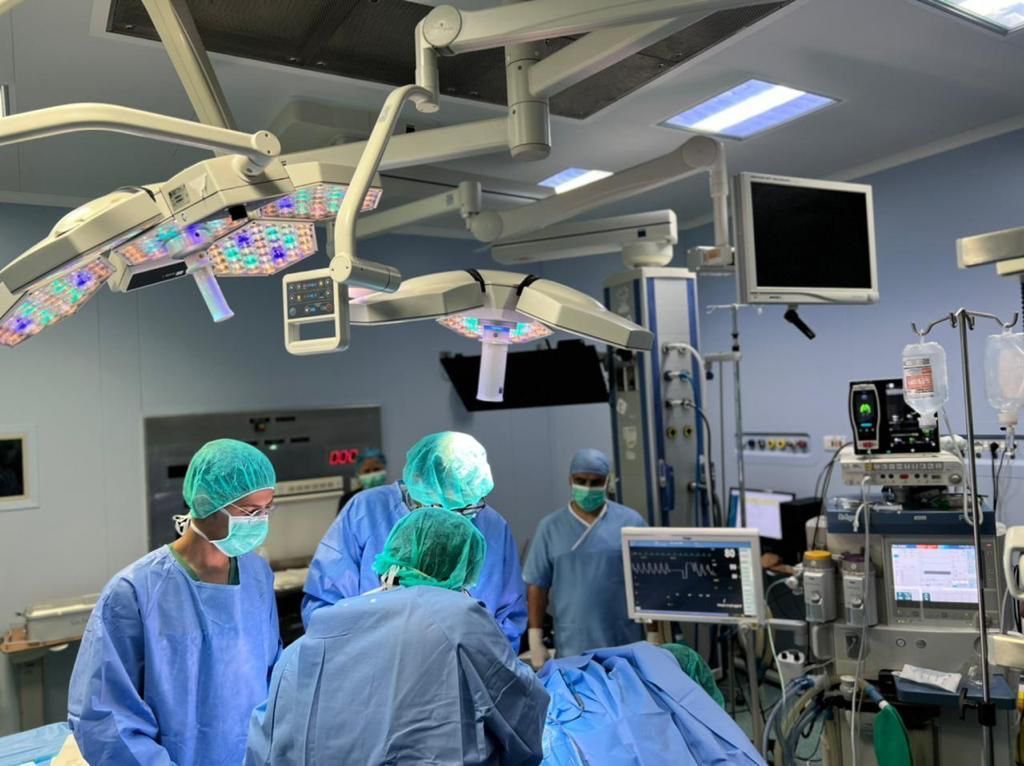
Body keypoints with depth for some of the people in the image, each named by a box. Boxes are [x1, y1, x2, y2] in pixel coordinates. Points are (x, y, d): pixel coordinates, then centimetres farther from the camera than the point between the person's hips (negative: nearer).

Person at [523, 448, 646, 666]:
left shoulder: (630, 521, -1)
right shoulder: (550, 527, 1)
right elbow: (537, 586, 3)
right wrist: (536, 641, 0)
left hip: (626, 645, 0)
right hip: (573, 648, 0)